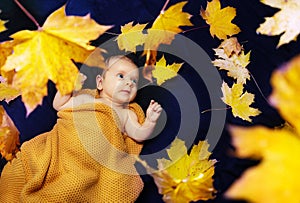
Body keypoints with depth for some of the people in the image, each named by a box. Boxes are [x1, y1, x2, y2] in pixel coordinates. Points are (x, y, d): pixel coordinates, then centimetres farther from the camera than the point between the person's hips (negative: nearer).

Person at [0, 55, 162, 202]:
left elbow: (139, 134, 15)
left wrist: (150, 121, -2)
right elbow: (58, 105, 29)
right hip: (63, 144, 3)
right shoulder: (85, 96, 27)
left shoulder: (126, 113, 25)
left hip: (95, 158, -2)